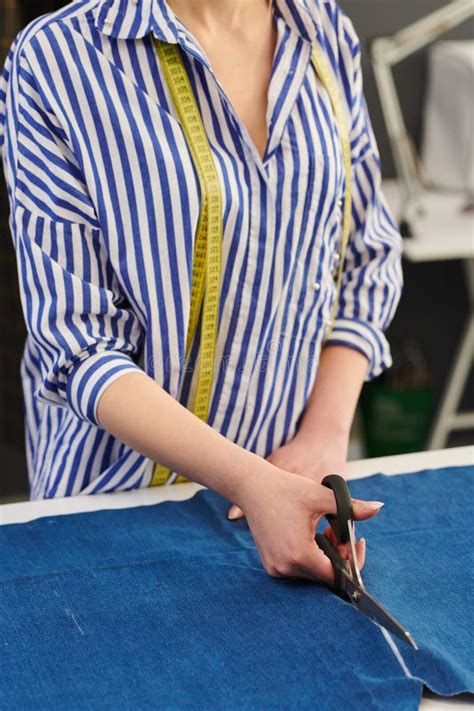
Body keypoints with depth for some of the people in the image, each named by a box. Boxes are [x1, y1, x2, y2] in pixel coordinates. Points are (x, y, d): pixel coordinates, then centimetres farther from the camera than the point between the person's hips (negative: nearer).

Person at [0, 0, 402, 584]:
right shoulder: (55, 58, -17)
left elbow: (368, 257, 5)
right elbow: (76, 341, -19)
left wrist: (325, 435, -9)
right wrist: (246, 481, -30)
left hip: (291, 471, 4)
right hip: (121, 485, -3)